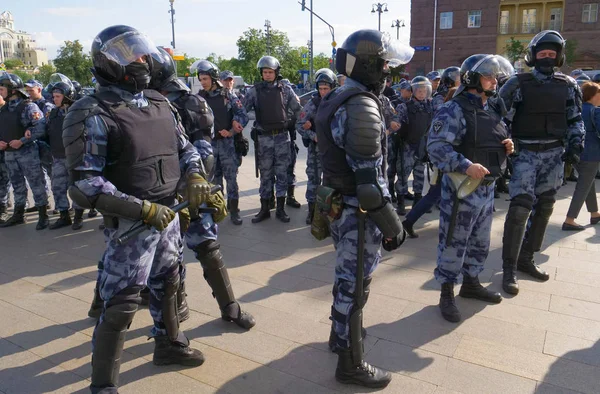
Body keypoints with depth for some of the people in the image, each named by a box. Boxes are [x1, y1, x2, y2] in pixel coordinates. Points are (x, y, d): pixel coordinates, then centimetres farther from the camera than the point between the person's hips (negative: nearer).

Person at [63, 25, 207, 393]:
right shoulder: (92, 115, -15)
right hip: (130, 222, -7)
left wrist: (195, 176, -6)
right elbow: (84, 183, -20)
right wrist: (142, 209, -24)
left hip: (169, 213, 7)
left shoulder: (159, 104, 6)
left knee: (167, 283, 22)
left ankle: (169, 344, 45)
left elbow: (185, 147, 15)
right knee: (122, 304, -2)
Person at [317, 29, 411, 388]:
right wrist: (393, 226, -18)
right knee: (355, 286, 4)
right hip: (358, 212, -10)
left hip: (339, 205, 10)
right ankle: (351, 364, 22)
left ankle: (342, 332, 47)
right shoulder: (362, 107, -22)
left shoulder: (337, 99, 9)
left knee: (348, 277, 25)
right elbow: (370, 179, -25)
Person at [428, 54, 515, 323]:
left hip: (487, 189, 9)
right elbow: (436, 146, -23)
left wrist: (505, 148, 2)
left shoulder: (493, 112, 14)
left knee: (480, 242, 19)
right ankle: (447, 293, 16)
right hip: (461, 189, -8)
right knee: (453, 244, 1)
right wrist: (466, 166, -30)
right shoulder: (454, 110, -13)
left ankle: (471, 283, 37)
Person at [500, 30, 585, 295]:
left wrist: (574, 145, 0)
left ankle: (526, 258, 23)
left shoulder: (568, 86, 8)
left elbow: (576, 120, 13)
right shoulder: (517, 84, -3)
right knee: (520, 207, -14)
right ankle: (509, 268, -6)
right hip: (525, 153, -5)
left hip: (554, 154, 5)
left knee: (544, 208, 9)